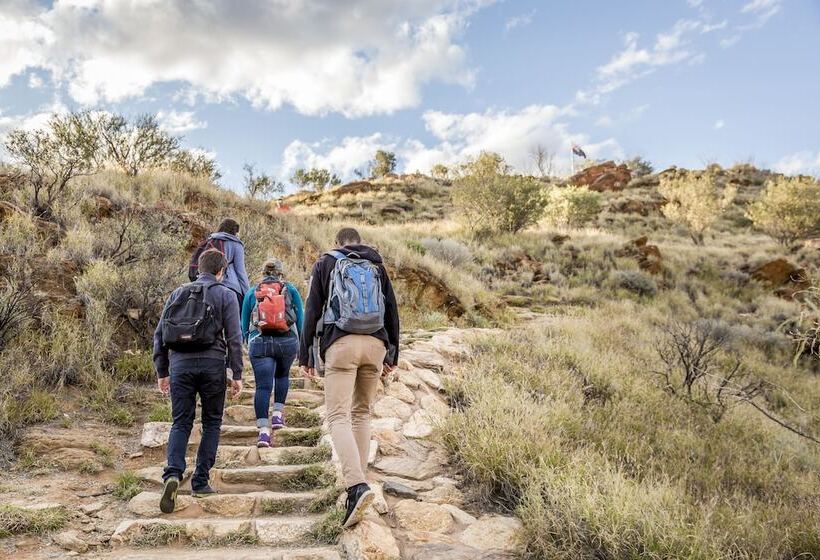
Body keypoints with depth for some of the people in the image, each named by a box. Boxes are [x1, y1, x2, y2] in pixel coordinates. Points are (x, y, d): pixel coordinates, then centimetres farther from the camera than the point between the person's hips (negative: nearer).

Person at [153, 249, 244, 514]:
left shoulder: (178, 293, 14)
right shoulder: (225, 295, 3)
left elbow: (159, 335, 11)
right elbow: (234, 338, -4)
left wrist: (162, 372, 16)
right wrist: (237, 375, -1)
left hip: (180, 363, 3)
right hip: (211, 363, -2)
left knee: (180, 422, 8)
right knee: (211, 423, 11)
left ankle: (173, 474, -13)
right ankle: (200, 482, 11)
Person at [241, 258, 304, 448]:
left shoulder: (251, 293, 13)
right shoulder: (291, 290, 10)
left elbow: (244, 324, 14)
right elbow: (300, 319, 6)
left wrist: (249, 343, 29)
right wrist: (298, 342, 20)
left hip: (259, 342, 0)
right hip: (287, 341, 0)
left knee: (263, 386, -1)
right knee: (282, 375, 27)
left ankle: (263, 431, -9)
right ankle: (278, 414, 19)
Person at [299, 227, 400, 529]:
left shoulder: (326, 263, 12)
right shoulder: (377, 266, 19)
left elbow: (312, 310, 6)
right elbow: (391, 310, 16)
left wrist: (305, 355, 7)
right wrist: (393, 354, 21)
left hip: (341, 343, -3)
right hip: (376, 344, 3)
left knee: (339, 416, -7)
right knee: (362, 413, 15)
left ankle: (357, 485, -25)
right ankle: (357, 483, 15)